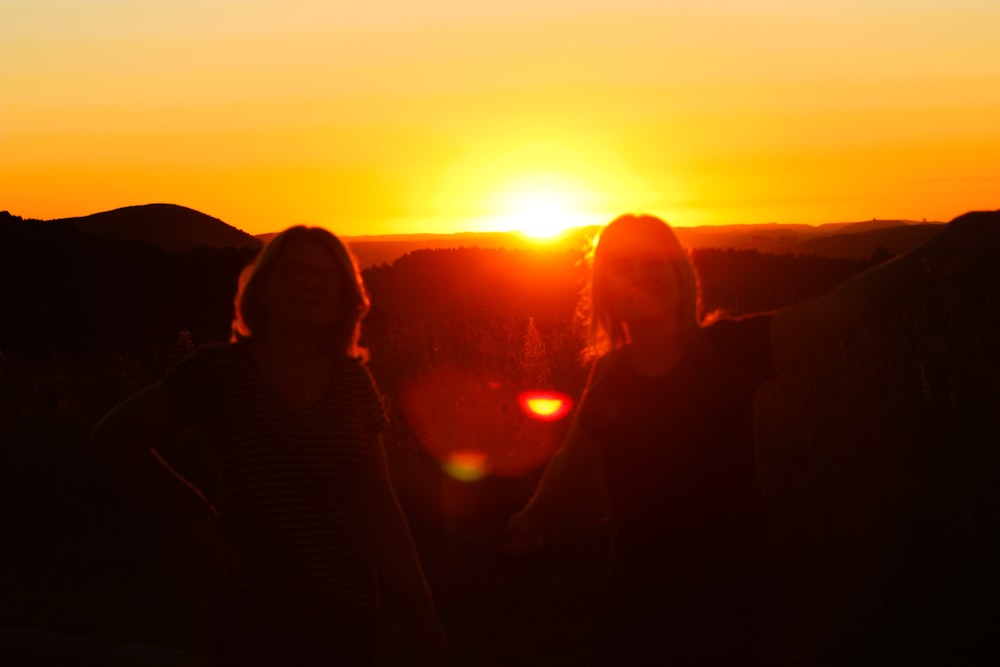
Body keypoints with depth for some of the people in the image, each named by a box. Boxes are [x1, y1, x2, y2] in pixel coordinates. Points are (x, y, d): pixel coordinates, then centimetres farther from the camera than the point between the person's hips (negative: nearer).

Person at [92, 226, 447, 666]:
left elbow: (379, 506, 7)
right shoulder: (221, 369, -5)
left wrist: (425, 617, 5)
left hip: (349, 618, 3)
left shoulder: (353, 380, 4)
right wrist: (196, 516, -8)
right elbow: (115, 436, -1)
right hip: (255, 624, -3)